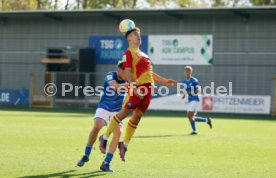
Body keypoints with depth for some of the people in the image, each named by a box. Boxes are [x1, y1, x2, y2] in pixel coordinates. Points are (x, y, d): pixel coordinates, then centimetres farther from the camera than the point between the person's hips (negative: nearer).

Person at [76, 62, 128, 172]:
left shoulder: (127, 80, -5)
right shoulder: (110, 76, -17)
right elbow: (116, 86, -35)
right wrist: (128, 84, -50)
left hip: (117, 111, 3)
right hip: (104, 108, -3)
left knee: (118, 132, -20)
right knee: (97, 126, -27)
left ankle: (106, 163, -12)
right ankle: (86, 155, -9)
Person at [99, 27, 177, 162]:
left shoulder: (142, 54, 26)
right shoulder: (129, 53, -1)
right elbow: (127, 72, -13)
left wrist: (165, 81, 26)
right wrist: (134, 87, -26)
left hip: (148, 89, 8)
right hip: (138, 88, -8)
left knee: (137, 117, 6)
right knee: (124, 112, -8)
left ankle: (124, 145, 14)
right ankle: (104, 138, 2)